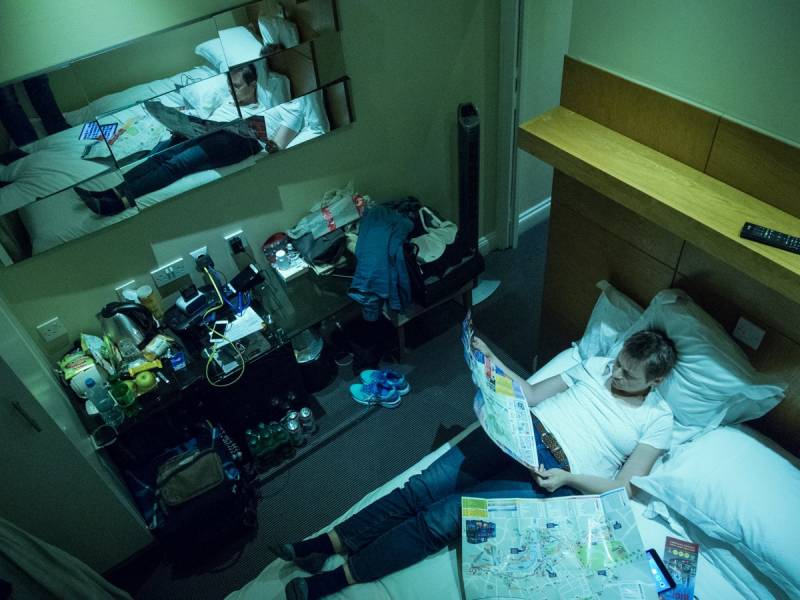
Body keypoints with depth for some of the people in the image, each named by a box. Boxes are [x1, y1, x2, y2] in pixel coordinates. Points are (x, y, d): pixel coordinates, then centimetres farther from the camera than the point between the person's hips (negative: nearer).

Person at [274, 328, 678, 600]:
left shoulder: (658, 420, 2)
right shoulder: (599, 365, 15)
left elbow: (622, 489, -3)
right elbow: (531, 395, 15)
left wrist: (567, 479, -18)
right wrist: (492, 362, 5)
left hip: (553, 474, -4)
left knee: (445, 516, -17)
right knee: (424, 486, -12)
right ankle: (326, 543, -6)